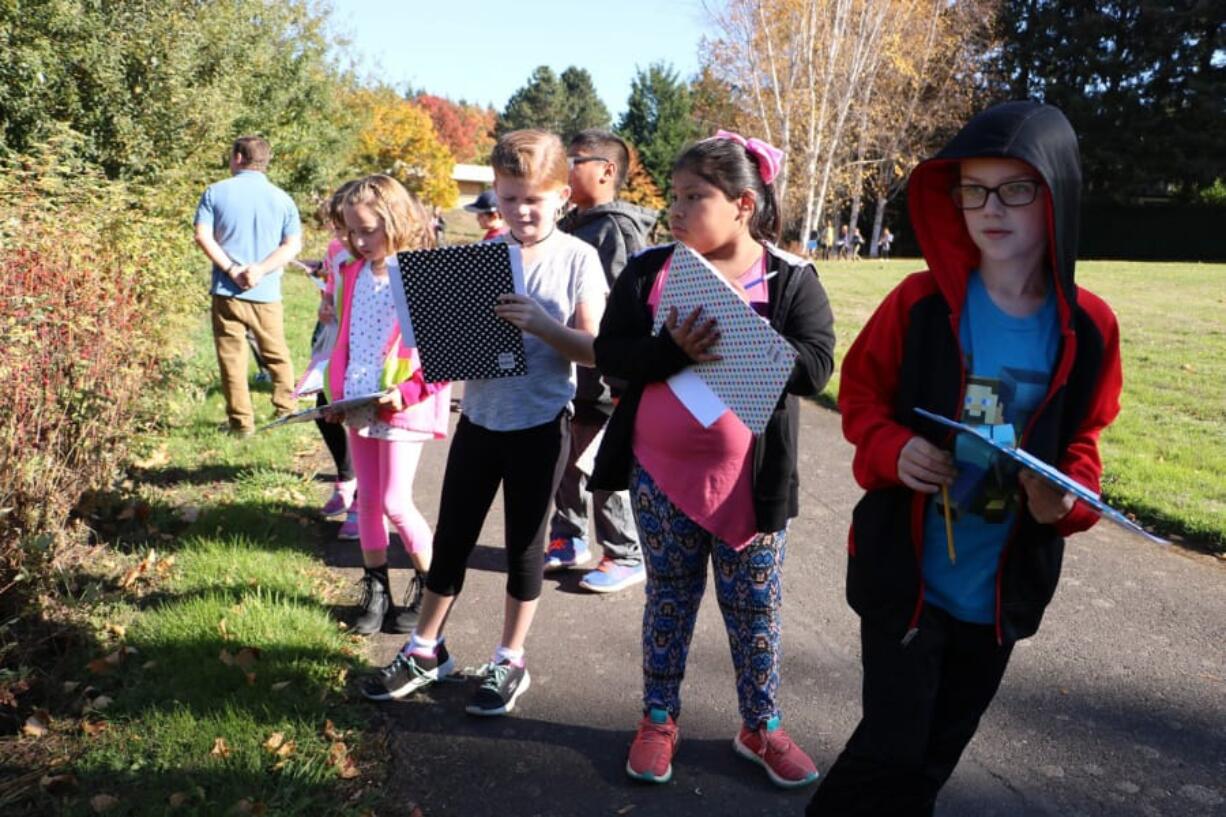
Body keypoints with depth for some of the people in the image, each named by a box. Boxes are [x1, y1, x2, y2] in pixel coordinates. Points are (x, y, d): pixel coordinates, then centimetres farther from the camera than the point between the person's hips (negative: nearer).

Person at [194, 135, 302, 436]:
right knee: (277, 354, 16)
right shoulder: (281, 198, 5)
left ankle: (241, 421, 6)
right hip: (266, 292, 2)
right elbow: (293, 244, -3)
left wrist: (232, 269, -9)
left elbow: (203, 236, -8)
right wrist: (261, 269, -10)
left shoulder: (216, 192, 0)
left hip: (227, 290, -1)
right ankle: (286, 410, 21)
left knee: (232, 357, 5)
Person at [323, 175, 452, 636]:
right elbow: (344, 339, 16)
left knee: (395, 502, -4)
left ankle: (431, 585, 17)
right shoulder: (353, 275, 9)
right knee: (366, 500, 12)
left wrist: (408, 392, -21)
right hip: (358, 405, 7)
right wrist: (337, 393, 7)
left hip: (403, 407, -7)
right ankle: (376, 592, 25)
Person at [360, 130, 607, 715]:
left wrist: (542, 324, -25)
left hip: (540, 423, -3)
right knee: (451, 537, 12)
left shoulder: (578, 259, -7)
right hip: (479, 417, 3)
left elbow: (595, 350, -11)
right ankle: (425, 650, 31)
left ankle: (510, 662, 28)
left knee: (524, 544, 10)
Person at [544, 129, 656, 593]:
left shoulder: (617, 229, -15)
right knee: (565, 460, 17)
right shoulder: (571, 226, 14)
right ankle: (567, 540, 33)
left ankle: (625, 557, 16)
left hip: (600, 373, -9)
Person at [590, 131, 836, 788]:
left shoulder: (791, 279, -4)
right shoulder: (648, 271, 1)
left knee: (754, 608, 13)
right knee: (668, 600, 16)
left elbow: (815, 365, -15)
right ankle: (658, 719, 33)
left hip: (751, 480, -1)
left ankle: (761, 728, 32)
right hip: (660, 474, 1)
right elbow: (610, 354, -7)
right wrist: (673, 350, -24)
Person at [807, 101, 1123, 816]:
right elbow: (861, 394, -2)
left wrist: (1068, 497, -16)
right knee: (892, 748, 1)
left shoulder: (1089, 327, -6)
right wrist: (894, 448, -22)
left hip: (1004, 590, 3)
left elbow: (1082, 443, 6)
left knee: (938, 754, 20)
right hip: (906, 574, -3)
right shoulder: (922, 301, -13)